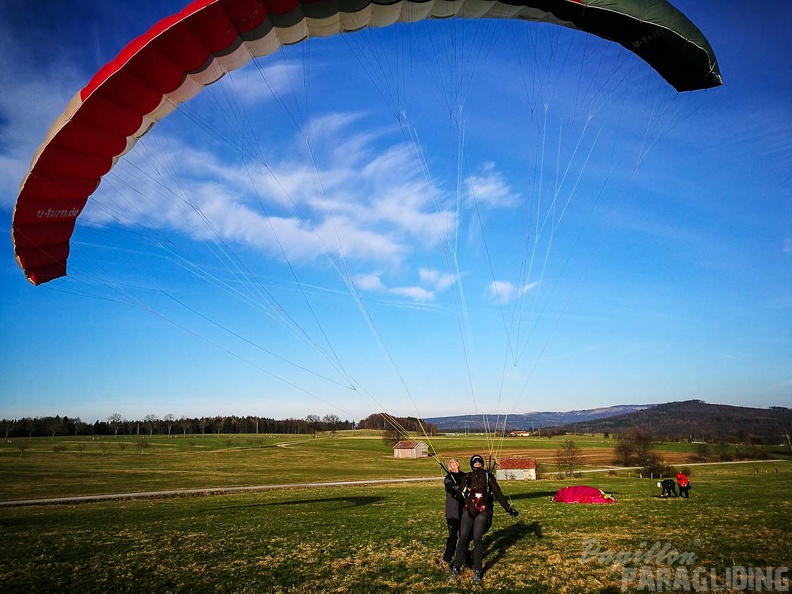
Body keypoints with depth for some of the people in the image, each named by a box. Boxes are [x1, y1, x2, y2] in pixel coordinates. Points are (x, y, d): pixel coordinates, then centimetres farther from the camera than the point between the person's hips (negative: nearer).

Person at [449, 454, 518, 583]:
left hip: (482, 512, -2)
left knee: (477, 539, -8)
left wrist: (509, 509, 1)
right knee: (463, 538, -3)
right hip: (468, 511, 2)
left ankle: (477, 571, 4)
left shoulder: (488, 476, 2)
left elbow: (498, 493, 3)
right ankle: (456, 568, 8)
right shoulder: (467, 477, 9)